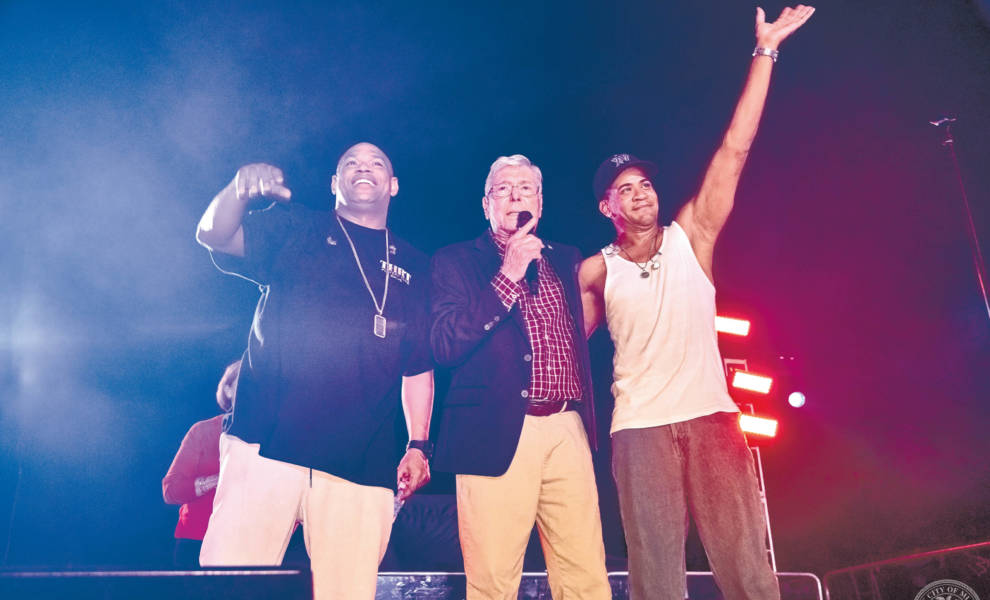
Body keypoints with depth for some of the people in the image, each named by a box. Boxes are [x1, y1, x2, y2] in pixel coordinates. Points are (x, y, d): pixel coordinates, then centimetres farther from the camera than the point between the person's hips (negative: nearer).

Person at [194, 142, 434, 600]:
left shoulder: (413, 267, 18)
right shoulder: (295, 228, 15)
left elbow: (419, 366, 16)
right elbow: (214, 235, 1)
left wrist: (418, 445, 8)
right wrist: (242, 188, -19)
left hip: (362, 462, 2)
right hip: (267, 443, -1)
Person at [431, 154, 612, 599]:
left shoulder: (565, 261, 18)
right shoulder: (456, 261, 5)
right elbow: (445, 346, -8)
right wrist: (508, 275, -12)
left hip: (568, 431, 4)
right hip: (498, 433, -3)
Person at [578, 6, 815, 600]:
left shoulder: (691, 236, 8)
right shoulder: (596, 272, 8)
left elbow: (734, 150, 3)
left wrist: (765, 50, 1)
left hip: (711, 417, 1)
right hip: (639, 428, 0)